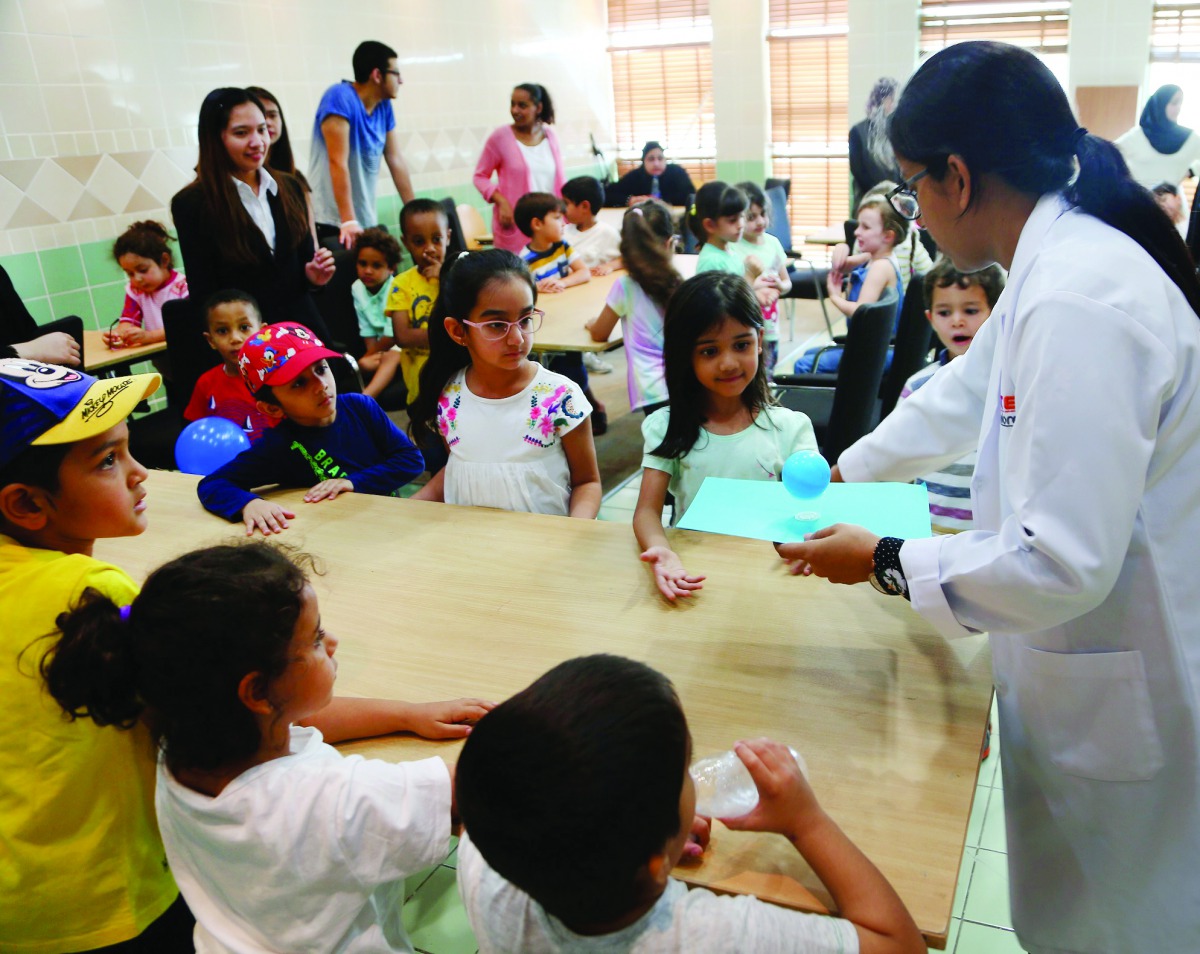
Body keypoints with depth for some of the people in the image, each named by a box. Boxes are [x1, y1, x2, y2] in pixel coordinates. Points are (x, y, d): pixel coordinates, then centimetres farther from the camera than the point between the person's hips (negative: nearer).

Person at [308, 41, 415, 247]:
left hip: (368, 223, 6)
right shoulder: (340, 97, -13)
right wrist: (348, 221, -26)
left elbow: (396, 161, 10)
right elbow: (338, 163, -20)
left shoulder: (384, 106, 7)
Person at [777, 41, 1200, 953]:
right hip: (1087, 675, 9)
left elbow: (1063, 562, -29)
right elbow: (960, 395, 18)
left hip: (1124, 699, -8)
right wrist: (842, 474, 26)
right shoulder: (1059, 264, 3)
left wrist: (884, 560, -16)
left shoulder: (1079, 301, -29)